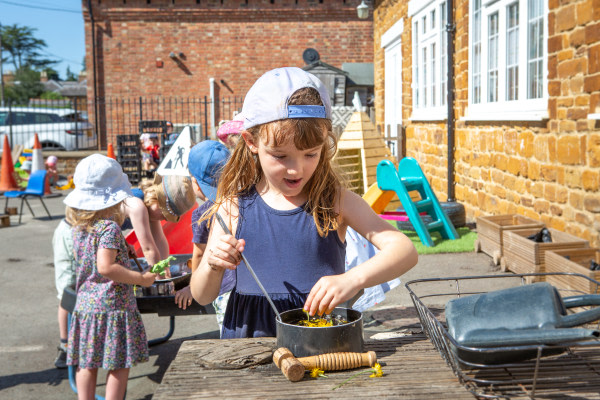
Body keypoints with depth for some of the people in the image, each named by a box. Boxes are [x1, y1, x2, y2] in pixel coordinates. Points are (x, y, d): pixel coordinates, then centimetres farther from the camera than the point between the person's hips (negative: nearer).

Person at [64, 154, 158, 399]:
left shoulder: (78, 227, 6)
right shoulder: (110, 227, -17)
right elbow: (105, 267, -26)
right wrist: (141, 278, -18)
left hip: (85, 303, 8)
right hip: (112, 304, -7)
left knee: (86, 363, 14)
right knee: (119, 365, 4)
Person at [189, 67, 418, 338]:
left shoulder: (336, 201, -1)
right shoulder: (235, 207, 0)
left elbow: (404, 250, -10)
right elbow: (202, 296, 6)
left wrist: (352, 280, -26)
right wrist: (212, 266, -17)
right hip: (249, 344, 1)